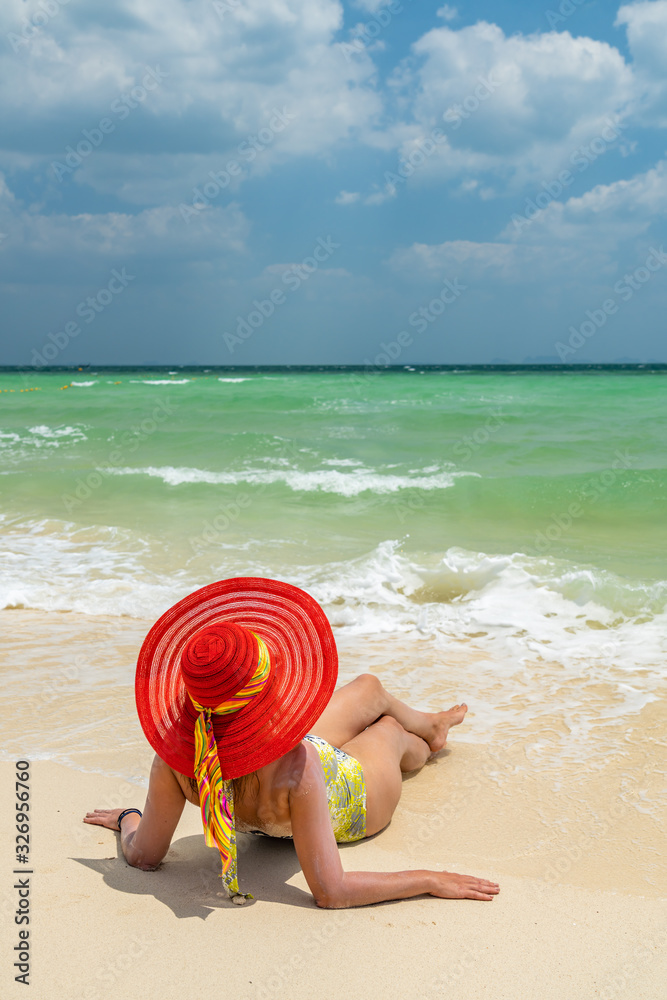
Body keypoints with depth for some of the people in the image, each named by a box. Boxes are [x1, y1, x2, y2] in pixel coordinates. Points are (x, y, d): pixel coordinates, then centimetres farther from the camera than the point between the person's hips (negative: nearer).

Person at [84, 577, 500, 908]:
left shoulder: (175, 749, -38)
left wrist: (128, 819, -3)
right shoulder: (296, 766, -51)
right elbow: (331, 892, -44)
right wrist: (430, 880, -38)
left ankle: (431, 724, 65)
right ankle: (424, 746, 70)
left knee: (372, 687, 27)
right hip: (353, 808, -4)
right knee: (390, 727, 29)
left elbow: (144, 856, -23)